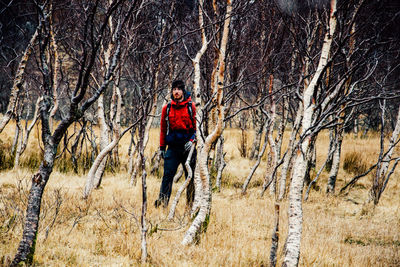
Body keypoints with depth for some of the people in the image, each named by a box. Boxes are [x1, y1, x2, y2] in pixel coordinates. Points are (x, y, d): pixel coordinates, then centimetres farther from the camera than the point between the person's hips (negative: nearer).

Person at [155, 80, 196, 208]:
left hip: (188, 146, -1)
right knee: (168, 175, -8)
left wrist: (192, 141, -13)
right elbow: (163, 128, 14)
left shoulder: (191, 107, 0)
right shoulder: (167, 108, 7)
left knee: (190, 176, 4)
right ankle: (163, 201, -10)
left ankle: (190, 204, 11)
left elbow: (197, 126, 1)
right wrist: (162, 147, 12)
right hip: (173, 148, 1)